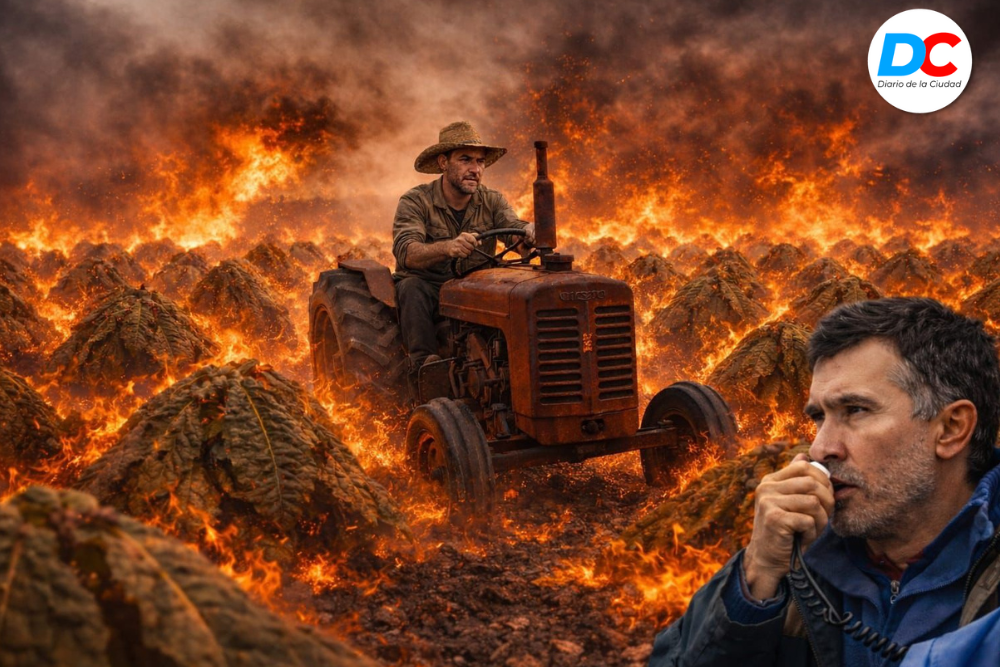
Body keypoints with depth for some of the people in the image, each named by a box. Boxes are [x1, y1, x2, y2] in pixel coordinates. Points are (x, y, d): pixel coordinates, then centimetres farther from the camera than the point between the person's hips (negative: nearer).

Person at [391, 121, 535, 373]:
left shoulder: (492, 201, 2)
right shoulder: (415, 201, -10)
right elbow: (405, 252, -27)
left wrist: (530, 232, -43)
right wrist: (447, 248, -48)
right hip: (429, 291, -2)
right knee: (412, 286, -35)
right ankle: (424, 361, -31)